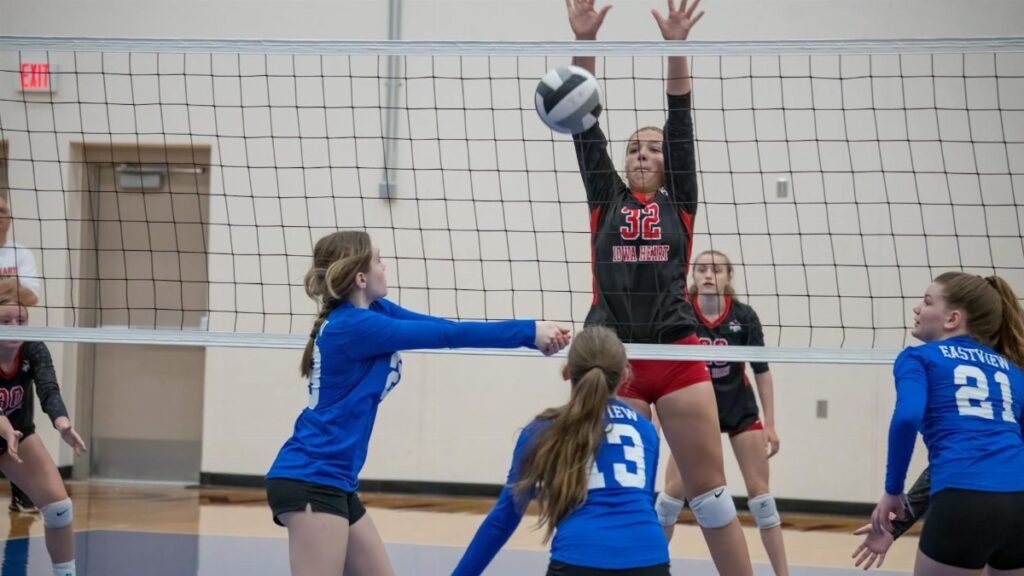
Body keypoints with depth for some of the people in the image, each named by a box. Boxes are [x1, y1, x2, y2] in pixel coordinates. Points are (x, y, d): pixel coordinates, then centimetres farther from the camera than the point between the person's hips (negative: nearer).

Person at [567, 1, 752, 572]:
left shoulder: (680, 203, 10)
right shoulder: (606, 200, 12)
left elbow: (682, 125, 1)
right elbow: (587, 129, 4)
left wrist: (676, 48, -10)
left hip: (678, 357, -1)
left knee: (709, 485, 0)